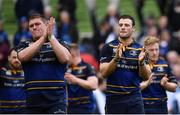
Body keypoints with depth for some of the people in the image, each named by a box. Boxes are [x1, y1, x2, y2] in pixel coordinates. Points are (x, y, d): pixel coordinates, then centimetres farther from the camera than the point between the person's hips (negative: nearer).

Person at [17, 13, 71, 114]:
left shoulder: (58, 44, 8)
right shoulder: (25, 45, 11)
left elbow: (65, 58, -12)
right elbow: (23, 57, -12)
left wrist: (51, 37, -14)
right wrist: (43, 37, -15)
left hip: (56, 100, -2)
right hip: (33, 100, 2)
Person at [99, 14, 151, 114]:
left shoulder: (140, 49, 5)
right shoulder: (108, 47, 1)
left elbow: (146, 76, 0)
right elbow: (104, 72, -8)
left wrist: (141, 62, -19)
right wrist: (116, 58, -23)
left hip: (134, 98, 0)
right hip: (114, 98, 0)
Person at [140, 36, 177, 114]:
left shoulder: (164, 64, 10)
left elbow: (174, 87, 13)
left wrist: (165, 84, -8)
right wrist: (147, 83, -24)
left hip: (161, 107, 4)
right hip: (144, 107, -4)